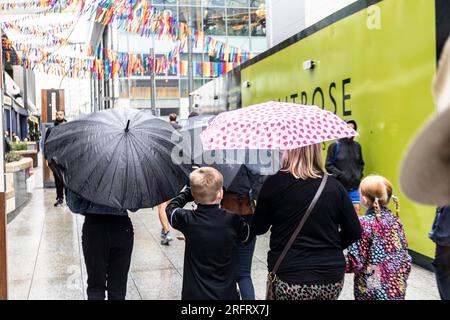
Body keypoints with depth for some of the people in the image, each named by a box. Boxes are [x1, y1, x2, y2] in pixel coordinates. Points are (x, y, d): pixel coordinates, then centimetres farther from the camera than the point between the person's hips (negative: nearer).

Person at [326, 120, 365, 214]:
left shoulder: (357, 146, 8)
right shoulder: (334, 146, -4)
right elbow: (328, 166, -5)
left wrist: (359, 174, 6)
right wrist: (340, 175, -13)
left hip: (355, 187, 3)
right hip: (340, 187, -3)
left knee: (357, 209, -1)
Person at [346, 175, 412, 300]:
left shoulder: (364, 223, -17)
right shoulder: (395, 219, -1)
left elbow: (356, 261, -17)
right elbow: (404, 253, 5)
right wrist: (402, 277, 16)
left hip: (372, 289, -5)